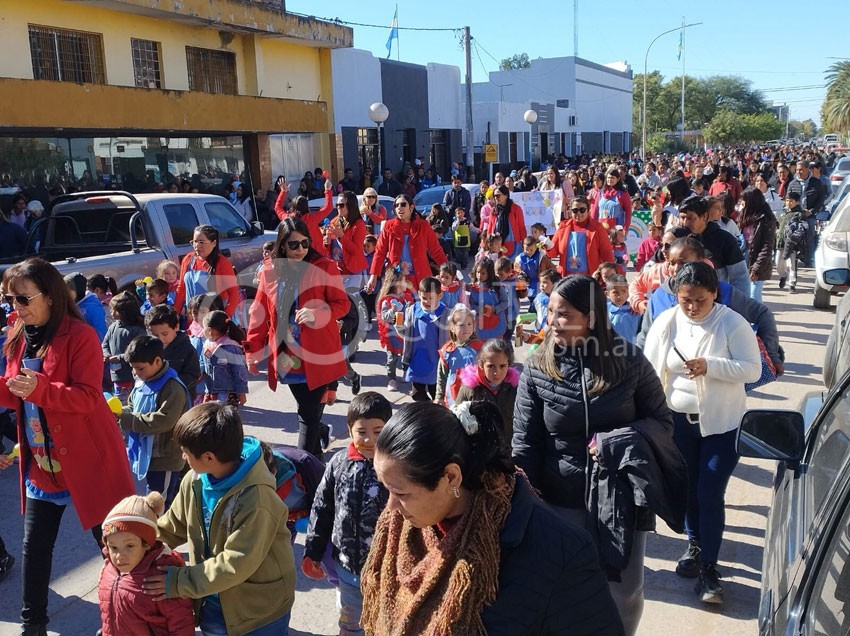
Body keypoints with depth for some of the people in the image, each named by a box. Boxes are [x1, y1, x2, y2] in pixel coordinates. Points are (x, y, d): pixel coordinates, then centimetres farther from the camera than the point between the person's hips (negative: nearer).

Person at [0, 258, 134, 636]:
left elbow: (88, 396, -21)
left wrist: (39, 388, -34)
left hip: (87, 461, -7)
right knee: (34, 546, 15)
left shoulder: (80, 335, -16)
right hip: (39, 463, 7)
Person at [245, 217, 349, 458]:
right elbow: (259, 315, 10)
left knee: (309, 414, -2)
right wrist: (253, 352, 7)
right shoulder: (270, 273, 5)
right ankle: (316, 457, 33)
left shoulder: (325, 267, -6)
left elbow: (342, 303, -7)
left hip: (317, 357, -4)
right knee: (307, 412, 16)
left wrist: (316, 314, -24)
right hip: (287, 358, 4)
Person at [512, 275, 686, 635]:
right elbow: (524, 444, -6)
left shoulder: (628, 361, -8)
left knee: (625, 593, 12)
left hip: (620, 497, 0)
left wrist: (614, 441, -17)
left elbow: (662, 421, -1)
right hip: (561, 501, 0)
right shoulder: (536, 370, -7)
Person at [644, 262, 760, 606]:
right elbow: (650, 371, 1)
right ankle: (695, 543, 41)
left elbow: (752, 369, -14)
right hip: (677, 420, 3)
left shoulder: (733, 323, -12)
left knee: (710, 496, -4)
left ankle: (708, 567, 9)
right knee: (687, 490, 16)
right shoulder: (666, 322, -4)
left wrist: (709, 366, -27)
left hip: (721, 424, -3)